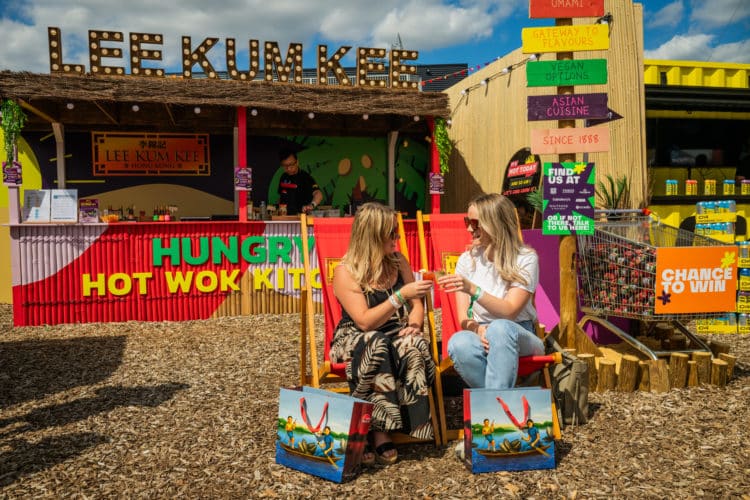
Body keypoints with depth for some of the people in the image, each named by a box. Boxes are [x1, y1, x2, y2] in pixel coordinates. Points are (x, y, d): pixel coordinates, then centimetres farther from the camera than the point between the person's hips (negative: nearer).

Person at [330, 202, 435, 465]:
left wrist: (414, 324, -13)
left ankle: (379, 432, -26)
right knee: (376, 346, -39)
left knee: (415, 345, -31)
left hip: (395, 335, 4)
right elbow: (364, 321, -21)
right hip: (354, 339, -4)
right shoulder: (345, 272, -11)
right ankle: (380, 433, -30)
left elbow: (416, 304, 10)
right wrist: (401, 295, -28)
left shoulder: (398, 261, 5)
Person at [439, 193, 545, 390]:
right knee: (459, 343, -34)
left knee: (500, 328, -38)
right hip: (479, 337, 2)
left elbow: (510, 311, -15)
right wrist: (477, 329, -23)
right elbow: (464, 319, 1)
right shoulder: (467, 259, 6)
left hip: (518, 338, -2)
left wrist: (473, 290, -28)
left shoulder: (525, 258, -3)